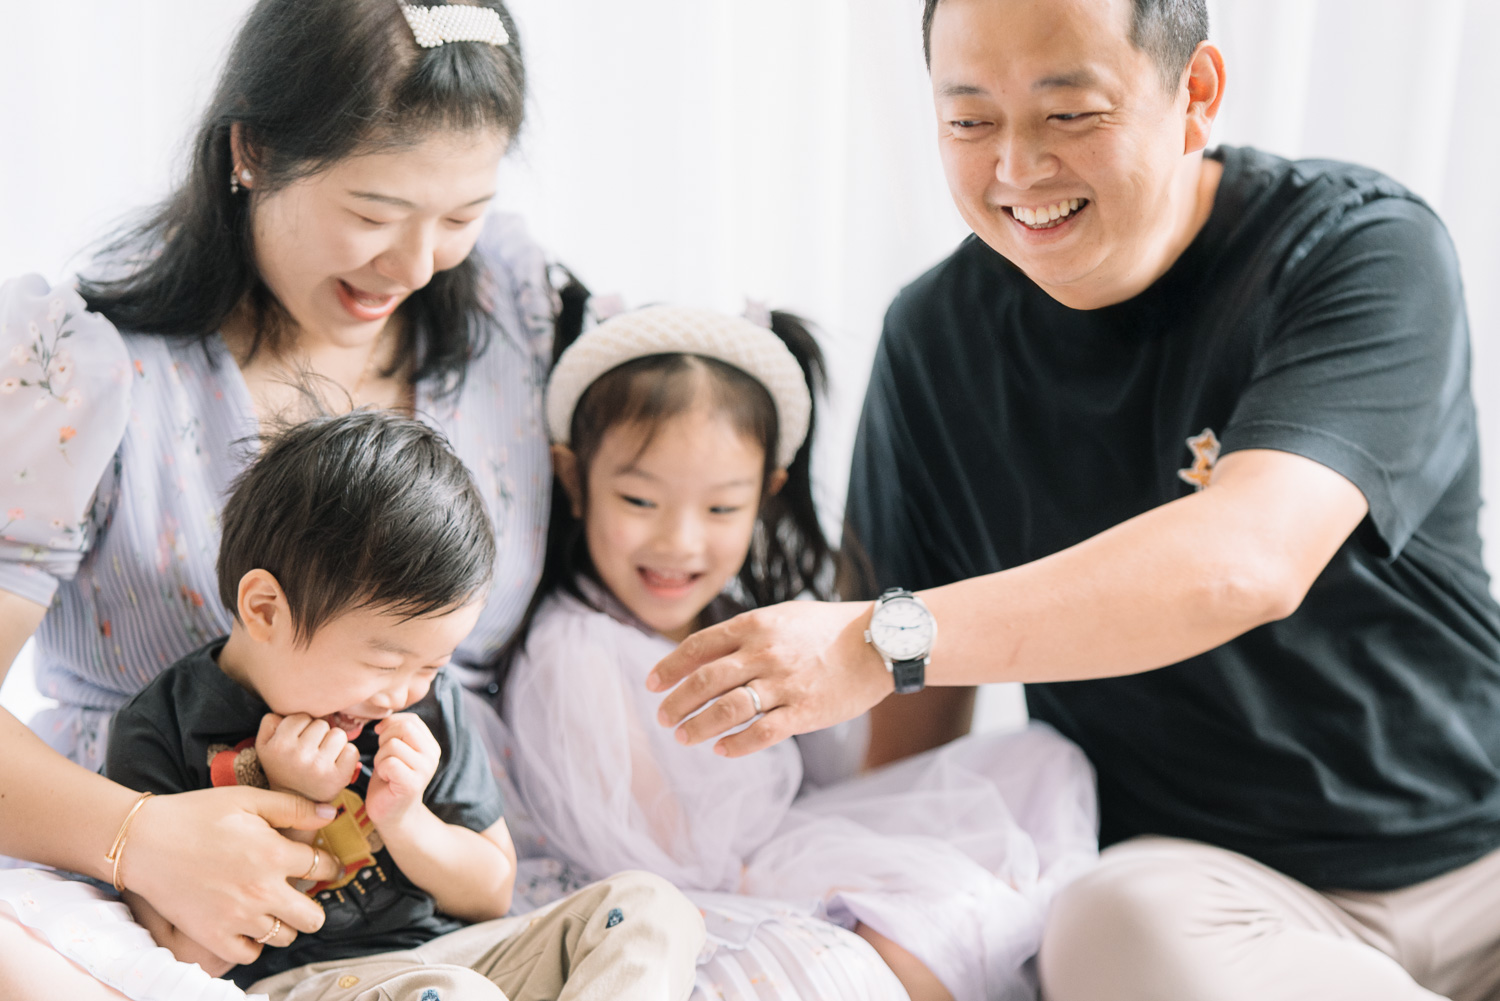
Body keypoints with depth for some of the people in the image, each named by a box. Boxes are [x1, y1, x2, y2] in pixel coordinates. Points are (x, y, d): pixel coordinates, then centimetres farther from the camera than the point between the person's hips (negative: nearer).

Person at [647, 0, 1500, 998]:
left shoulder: (1368, 248, -11)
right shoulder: (937, 336, 1)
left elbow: (1248, 561, -29)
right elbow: (925, 694, 10)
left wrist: (881, 643, -34)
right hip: (1191, 872, 3)